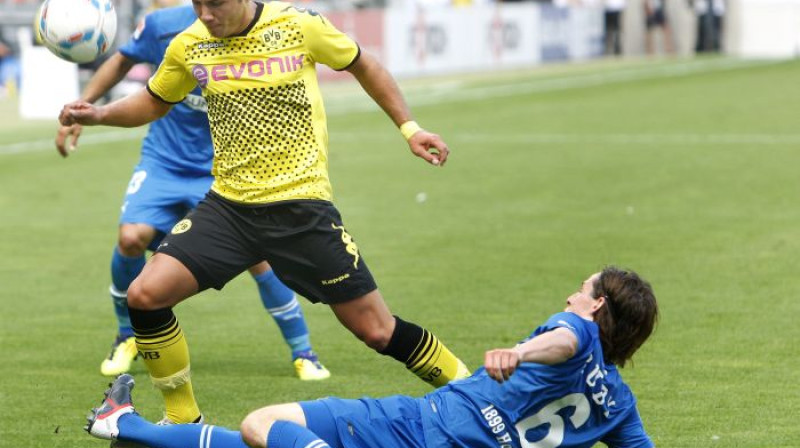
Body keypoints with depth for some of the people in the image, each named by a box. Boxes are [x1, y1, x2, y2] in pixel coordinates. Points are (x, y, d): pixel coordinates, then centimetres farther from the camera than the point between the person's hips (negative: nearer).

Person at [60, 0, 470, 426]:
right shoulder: (188, 47, -1)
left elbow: (363, 66, 7)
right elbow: (153, 102, 17)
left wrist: (409, 128, 4)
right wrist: (100, 114, -1)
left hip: (301, 206, -3)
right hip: (228, 205, 3)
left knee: (377, 331, -2)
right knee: (144, 295, -12)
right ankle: (183, 421, 7)